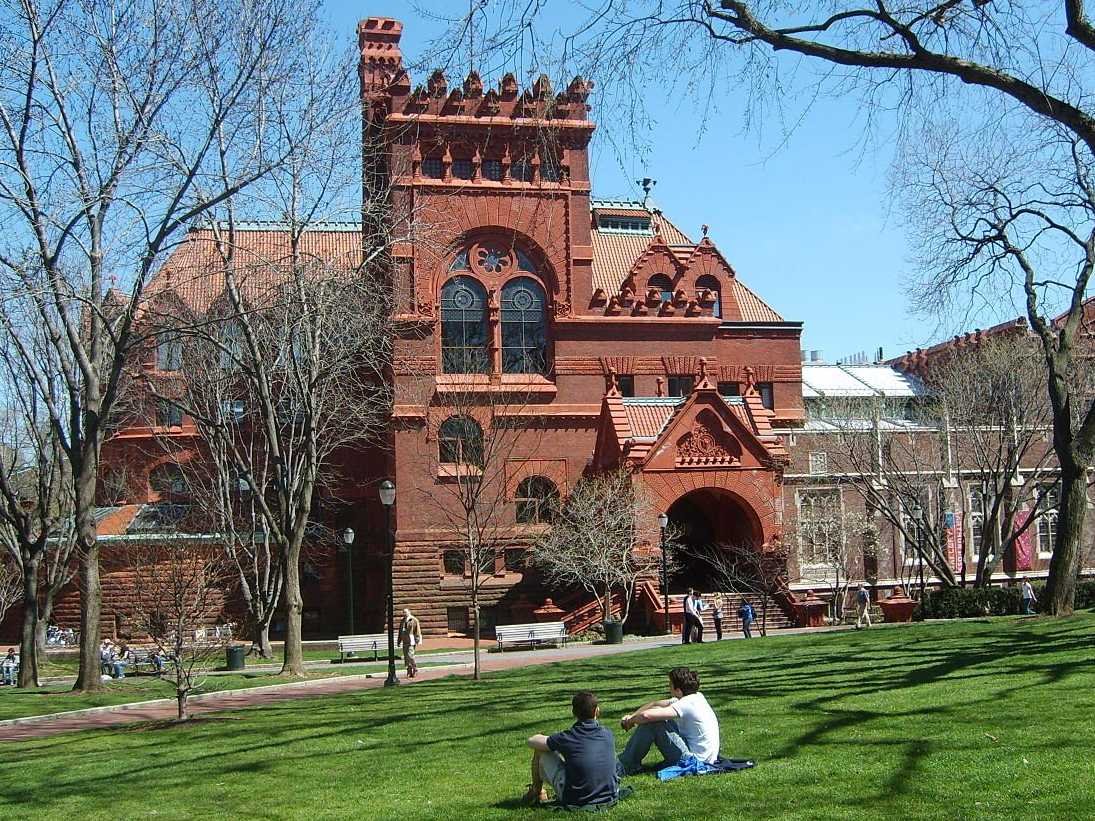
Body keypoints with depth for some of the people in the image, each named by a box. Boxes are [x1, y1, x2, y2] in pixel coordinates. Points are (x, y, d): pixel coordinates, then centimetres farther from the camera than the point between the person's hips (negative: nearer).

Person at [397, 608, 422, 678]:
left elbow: (418, 631, -5)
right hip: (404, 642, 7)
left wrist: (418, 640, -11)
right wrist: (399, 641, 19)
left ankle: (415, 669, 2)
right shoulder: (402, 621, 17)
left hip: (411, 641, -7)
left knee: (410, 655, -15)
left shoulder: (414, 620, -2)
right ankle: (409, 672, 12)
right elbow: (400, 632, 22)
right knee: (406, 657, 5)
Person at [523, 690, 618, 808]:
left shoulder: (567, 738, -15)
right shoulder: (608, 734, -4)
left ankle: (536, 793, 29)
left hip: (575, 801, -4)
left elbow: (532, 741, -1)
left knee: (540, 751, 9)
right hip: (610, 797, 4)